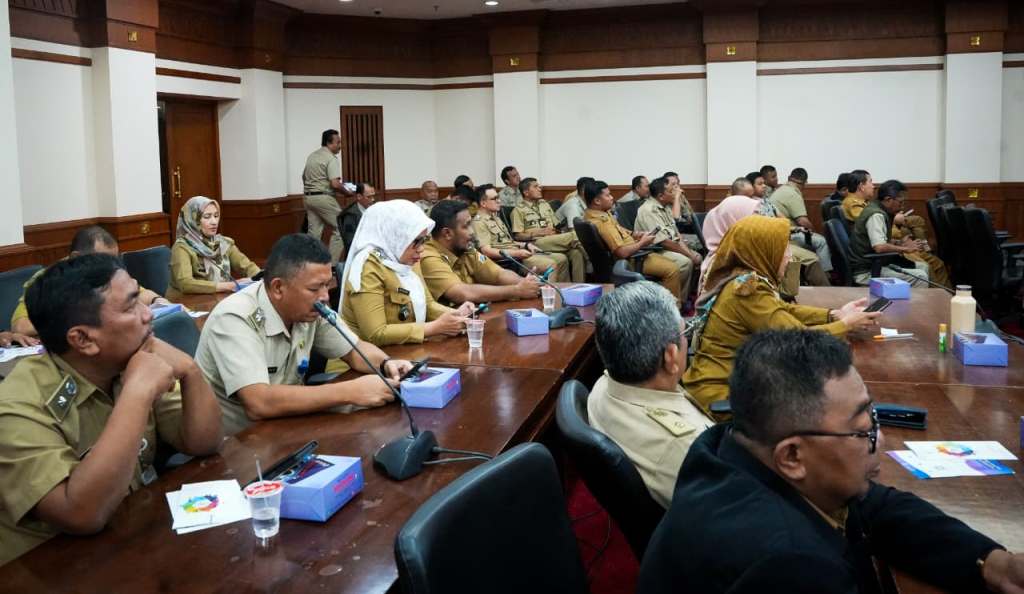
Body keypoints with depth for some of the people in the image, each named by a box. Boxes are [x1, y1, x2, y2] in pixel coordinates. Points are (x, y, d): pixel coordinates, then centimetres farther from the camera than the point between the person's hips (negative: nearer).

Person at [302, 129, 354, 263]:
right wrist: (347, 192, -5)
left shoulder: (312, 156, 15)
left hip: (308, 197, 8)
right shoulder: (331, 158, -12)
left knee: (314, 232, 9)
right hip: (323, 198, -8)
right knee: (339, 229, 1)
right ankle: (332, 264, -3)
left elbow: (304, 177, 25)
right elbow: (335, 184, -20)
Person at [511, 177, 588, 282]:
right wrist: (539, 232, -11)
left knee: (576, 253, -29)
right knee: (573, 236, -30)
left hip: (554, 240, 6)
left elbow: (556, 225, 25)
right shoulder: (519, 210, 6)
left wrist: (556, 230, 0)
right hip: (537, 242, -6)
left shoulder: (545, 204, 26)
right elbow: (517, 236, -3)